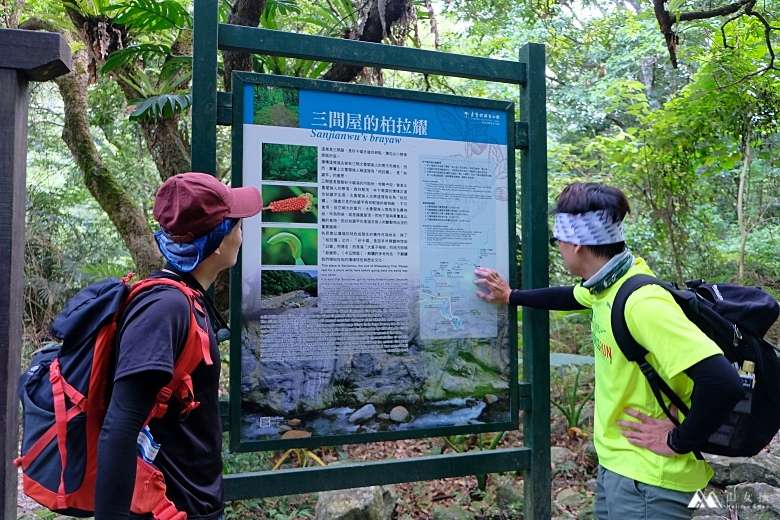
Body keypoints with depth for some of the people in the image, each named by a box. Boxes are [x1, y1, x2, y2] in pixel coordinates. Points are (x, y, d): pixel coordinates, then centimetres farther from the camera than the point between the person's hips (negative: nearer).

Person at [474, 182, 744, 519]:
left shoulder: (641, 302, -29)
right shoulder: (609, 283, -2)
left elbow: (722, 383, -34)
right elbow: (573, 297, 22)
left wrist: (679, 442, -20)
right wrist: (510, 297, 27)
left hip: (646, 477, -8)